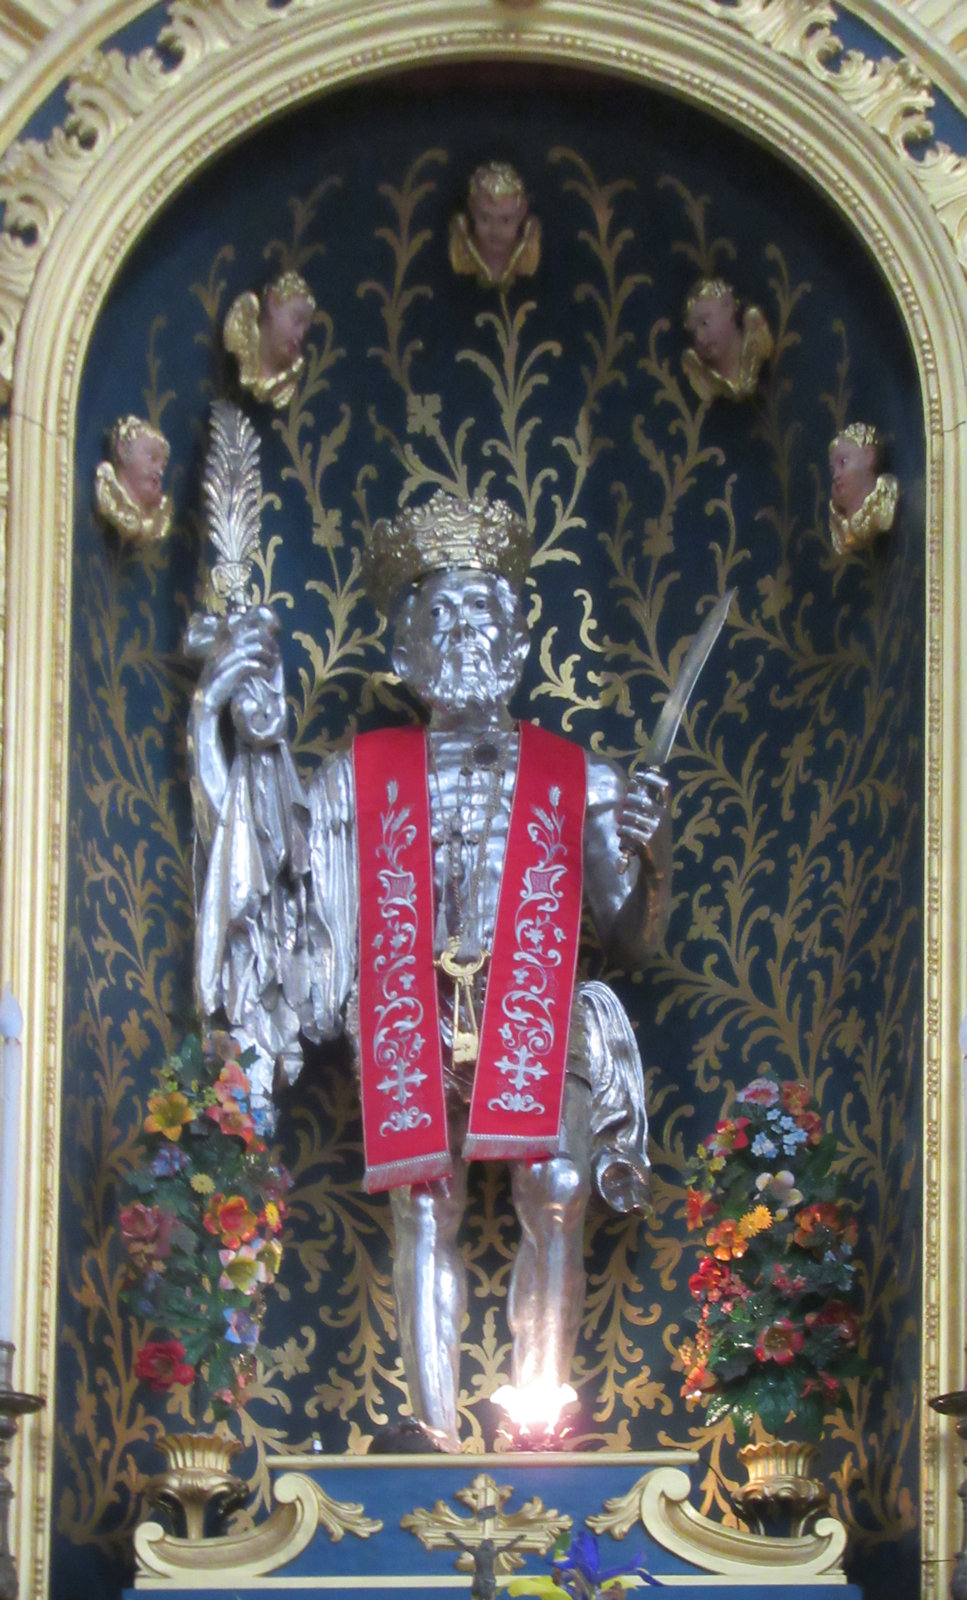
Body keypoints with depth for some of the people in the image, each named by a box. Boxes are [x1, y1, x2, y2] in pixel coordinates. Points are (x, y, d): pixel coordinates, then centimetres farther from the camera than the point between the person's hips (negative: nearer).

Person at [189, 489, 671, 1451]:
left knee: (555, 1198, -16)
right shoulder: (366, 777, 14)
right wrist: (258, 743, 4)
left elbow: (630, 940, 13)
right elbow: (282, 863, 7)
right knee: (423, 1208, -10)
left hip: (539, 1026, 0)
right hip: (413, 1028, 0)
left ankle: (537, 1423, -5)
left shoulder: (574, 783, 13)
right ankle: (436, 1433, -5)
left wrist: (649, 850, -6)